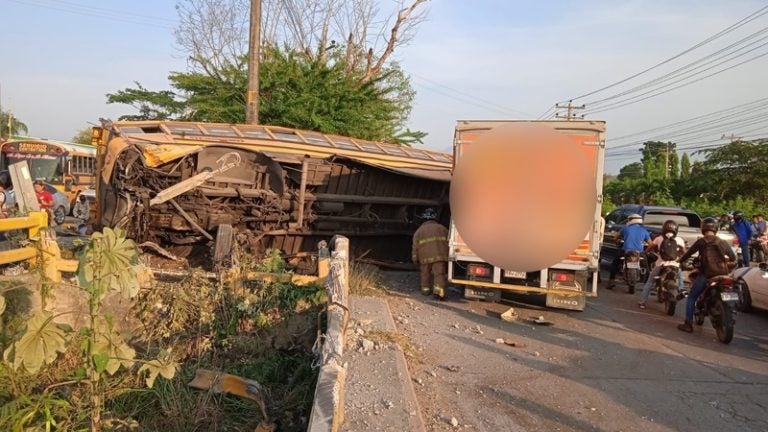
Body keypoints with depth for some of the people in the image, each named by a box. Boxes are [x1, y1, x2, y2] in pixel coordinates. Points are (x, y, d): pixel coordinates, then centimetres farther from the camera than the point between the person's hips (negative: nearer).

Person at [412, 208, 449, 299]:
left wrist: (415, 259, 10)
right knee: (439, 274, -5)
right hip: (440, 256, 0)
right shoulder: (442, 228, 17)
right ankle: (439, 290, -20)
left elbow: (415, 247, 6)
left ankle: (425, 289, 25)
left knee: (425, 274, 18)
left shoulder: (419, 231, 13)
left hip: (425, 257, 1)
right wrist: (449, 257, 19)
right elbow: (449, 243, 14)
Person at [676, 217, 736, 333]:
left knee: (691, 298, 6)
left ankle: (688, 324, 0)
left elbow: (688, 253, 5)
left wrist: (679, 260, 23)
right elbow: (733, 257, 17)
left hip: (706, 274, -4)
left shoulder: (701, 242, -1)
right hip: (722, 274, 4)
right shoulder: (723, 243, 9)